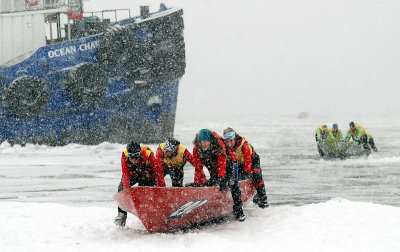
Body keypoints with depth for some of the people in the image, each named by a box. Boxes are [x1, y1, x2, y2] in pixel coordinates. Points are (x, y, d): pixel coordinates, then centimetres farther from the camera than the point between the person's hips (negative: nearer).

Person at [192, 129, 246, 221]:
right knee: (211, 185, -5)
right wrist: (197, 183, -20)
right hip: (214, 169, 5)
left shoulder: (218, 145, -34)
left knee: (232, 184, -19)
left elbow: (222, 163, -38)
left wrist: (221, 179, -46)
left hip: (228, 164, -5)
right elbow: (198, 168, -15)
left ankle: (238, 210, -17)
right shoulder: (196, 149, -21)